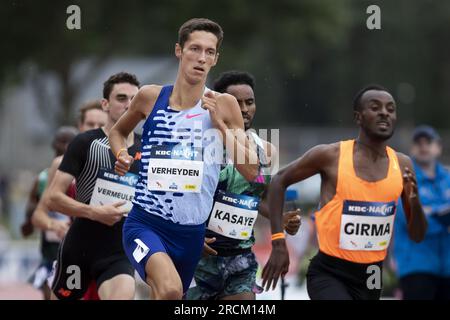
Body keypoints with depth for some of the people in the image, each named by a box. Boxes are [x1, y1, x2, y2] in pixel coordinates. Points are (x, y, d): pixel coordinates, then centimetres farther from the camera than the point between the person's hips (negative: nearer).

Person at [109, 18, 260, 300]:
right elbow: (118, 131, 22)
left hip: (192, 233, 3)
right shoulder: (151, 96, 1)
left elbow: (251, 172, -3)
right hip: (146, 223, -3)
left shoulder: (223, 105, 0)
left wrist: (220, 125, -11)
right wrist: (122, 156, 1)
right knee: (169, 290, -32)